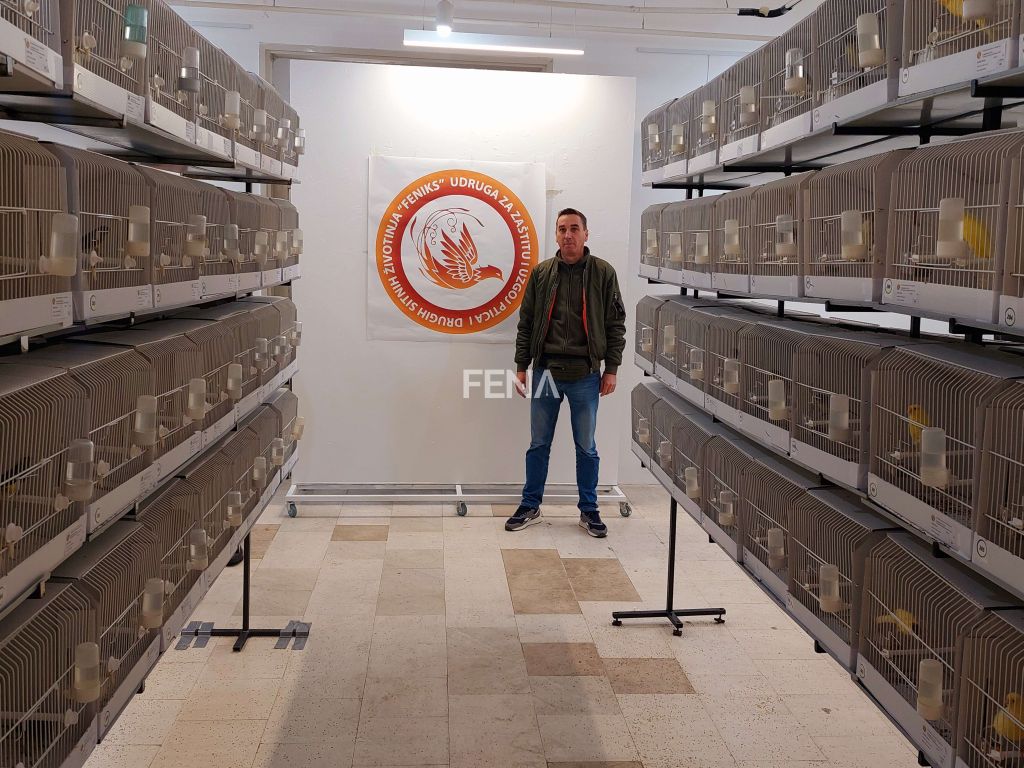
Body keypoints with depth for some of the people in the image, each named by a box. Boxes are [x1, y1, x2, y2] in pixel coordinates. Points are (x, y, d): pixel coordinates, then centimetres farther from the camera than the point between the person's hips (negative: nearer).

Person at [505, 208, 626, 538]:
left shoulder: (603, 272, -1)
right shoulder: (541, 273, 4)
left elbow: (616, 324, 1)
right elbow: (526, 323, 7)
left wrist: (611, 369, -3)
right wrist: (521, 366, 4)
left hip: (585, 374, -1)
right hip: (545, 371, 2)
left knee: (586, 447, 9)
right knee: (539, 444, 10)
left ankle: (589, 511, 22)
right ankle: (530, 507, 23)